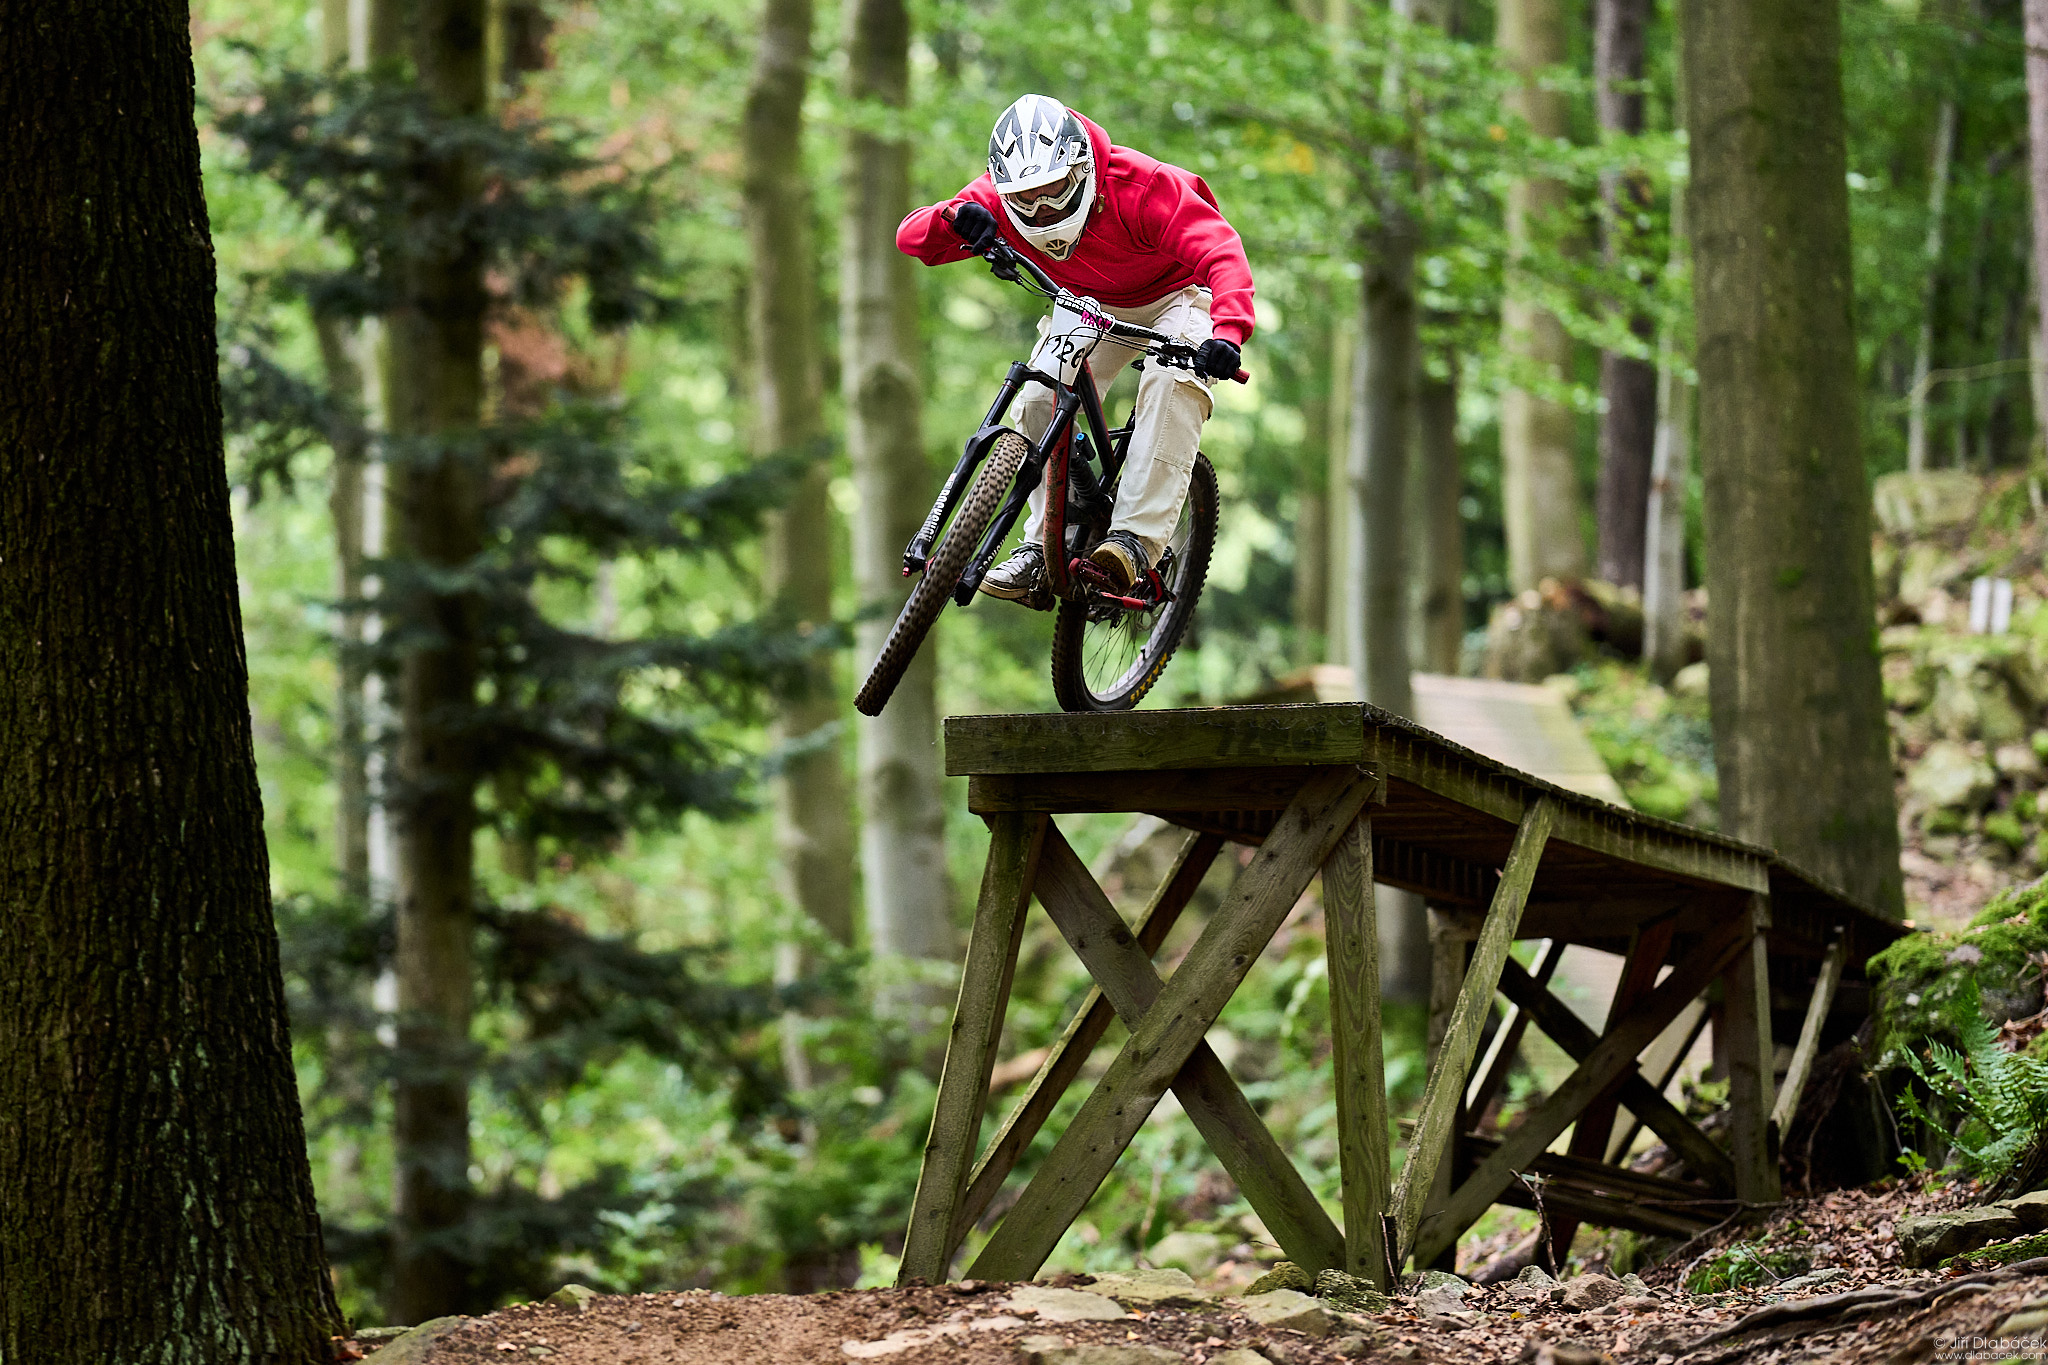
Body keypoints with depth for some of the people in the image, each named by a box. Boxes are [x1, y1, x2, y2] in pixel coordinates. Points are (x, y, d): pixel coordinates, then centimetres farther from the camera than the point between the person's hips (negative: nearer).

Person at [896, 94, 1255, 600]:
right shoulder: (999, 199, -22)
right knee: (1040, 401, -19)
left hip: (1174, 294, -4)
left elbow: (1222, 251, -43)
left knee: (1171, 383, -33)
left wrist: (1227, 332, -61)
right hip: (1089, 307, 4)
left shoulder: (1138, 187, -35)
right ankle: (1044, 547, -8)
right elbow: (911, 236, -23)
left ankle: (1136, 537, -38)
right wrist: (955, 219, -47)